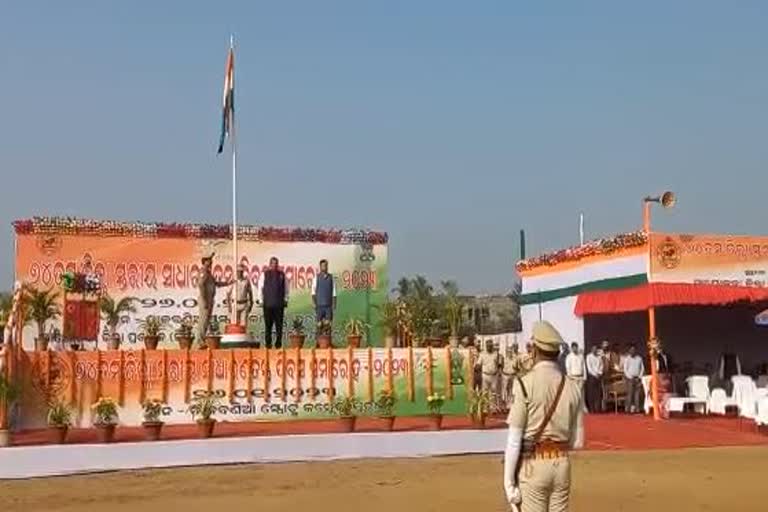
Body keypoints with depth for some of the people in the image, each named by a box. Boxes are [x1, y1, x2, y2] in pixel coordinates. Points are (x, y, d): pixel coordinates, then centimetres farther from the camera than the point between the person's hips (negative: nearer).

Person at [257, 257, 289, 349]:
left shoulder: (282, 274, 9)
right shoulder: (264, 274, 6)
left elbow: (286, 288, 13)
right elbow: (260, 288, 8)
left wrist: (285, 300, 7)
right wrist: (261, 301, 2)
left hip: (279, 304, 1)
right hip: (268, 303, -1)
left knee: (279, 324, 1)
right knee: (268, 325, 1)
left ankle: (278, 343, 7)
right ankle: (268, 343, 7)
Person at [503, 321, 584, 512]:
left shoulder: (525, 383, -11)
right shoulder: (572, 386, 1)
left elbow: (514, 439, -12)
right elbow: (577, 441, 6)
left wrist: (508, 481, -7)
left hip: (533, 464, -4)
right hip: (562, 463, 4)